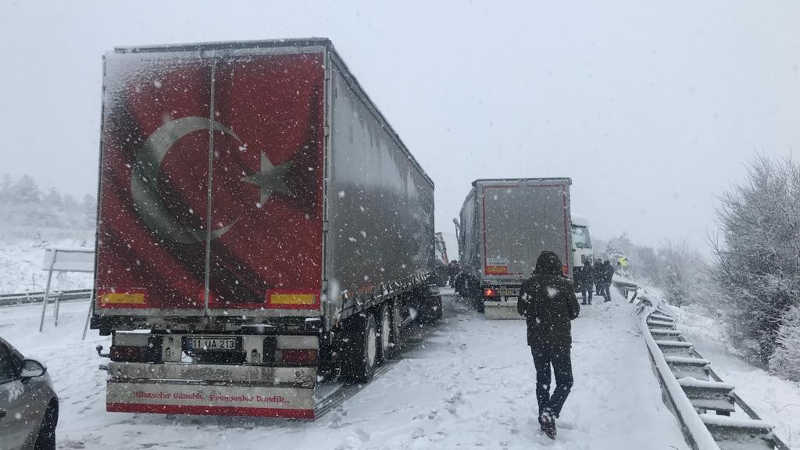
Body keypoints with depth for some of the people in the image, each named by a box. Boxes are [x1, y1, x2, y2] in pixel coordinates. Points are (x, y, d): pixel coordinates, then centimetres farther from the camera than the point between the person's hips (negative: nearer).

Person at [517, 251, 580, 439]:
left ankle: (544, 418, 19)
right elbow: (574, 312, -2)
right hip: (560, 340, -3)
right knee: (565, 381, 8)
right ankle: (549, 413, -11)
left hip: (536, 340, 3)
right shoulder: (564, 283, -10)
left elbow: (521, 309, 6)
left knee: (542, 380, 17)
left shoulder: (529, 284, -4)